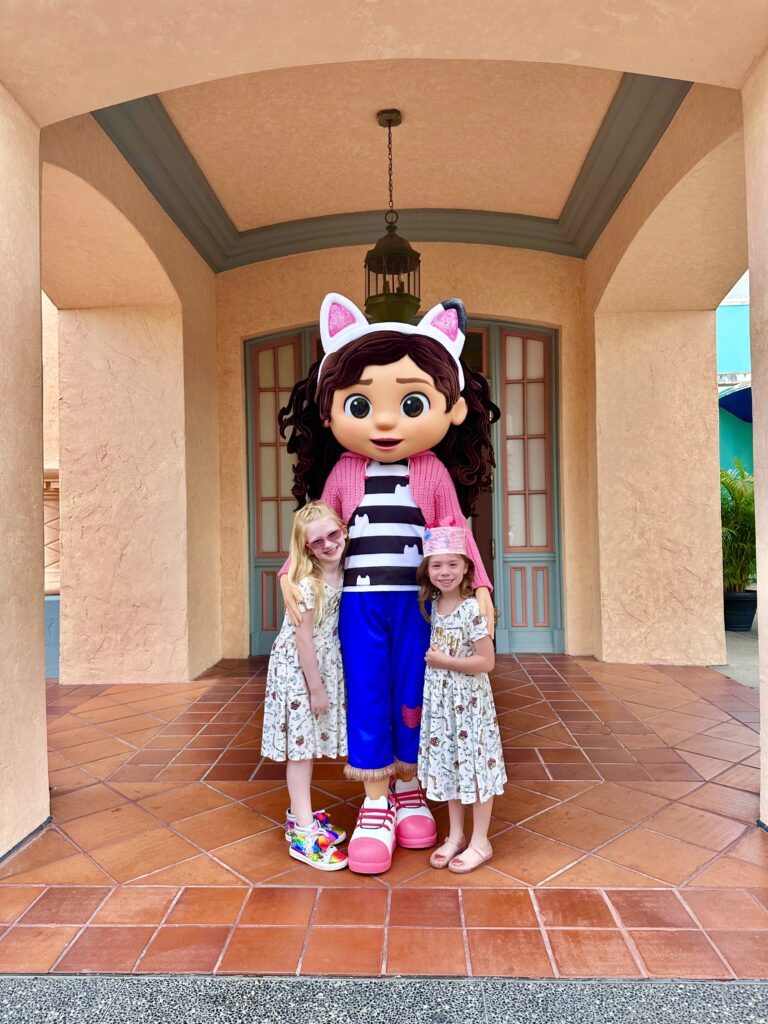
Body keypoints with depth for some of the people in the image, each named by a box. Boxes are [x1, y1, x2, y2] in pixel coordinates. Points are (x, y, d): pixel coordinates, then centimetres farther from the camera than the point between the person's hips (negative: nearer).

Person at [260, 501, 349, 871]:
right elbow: (303, 638, -19)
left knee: (309, 744, 17)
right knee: (300, 746, 2)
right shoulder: (308, 583, -23)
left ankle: (301, 816, 33)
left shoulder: (344, 571, -2)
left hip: (325, 667, 7)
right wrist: (316, 687, -14)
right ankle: (303, 834, 11)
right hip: (297, 670, -7)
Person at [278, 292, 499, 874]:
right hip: (359, 603, 1)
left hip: (417, 602, -1)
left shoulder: (434, 472, -3)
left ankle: (409, 794, 33)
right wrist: (292, 571, -4)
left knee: (414, 697, 10)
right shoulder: (343, 471, 1)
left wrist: (478, 587, -4)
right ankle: (375, 806, 23)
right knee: (366, 697, 7)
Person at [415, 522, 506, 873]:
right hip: (440, 701, 6)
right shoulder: (433, 605, 2)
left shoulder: (471, 609, -18)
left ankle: (480, 842, 24)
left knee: (473, 764, 7)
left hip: (468, 700, -6)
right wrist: (434, 659, -4)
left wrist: (443, 661, -19)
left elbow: (487, 661, -20)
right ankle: (455, 835, 33)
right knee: (448, 764, 16)